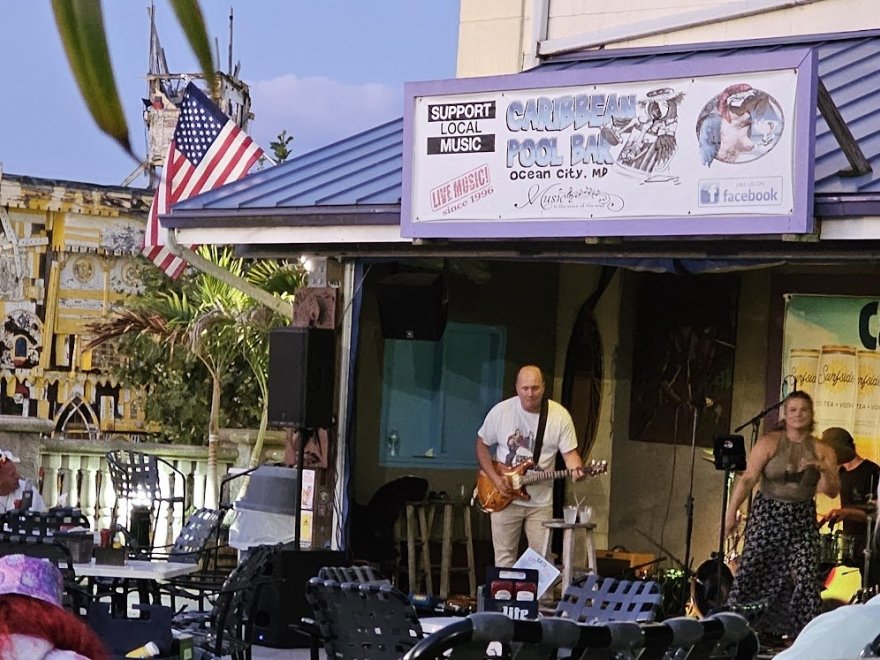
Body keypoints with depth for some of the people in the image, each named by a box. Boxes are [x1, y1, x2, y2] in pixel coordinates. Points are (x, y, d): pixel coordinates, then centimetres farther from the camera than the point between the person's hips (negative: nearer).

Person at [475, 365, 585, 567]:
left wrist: (576, 469, -26)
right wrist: (495, 478, -8)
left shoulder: (560, 416, -6)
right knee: (504, 558, 4)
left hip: (540, 502, 0)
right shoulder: (500, 411, -6)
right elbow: (482, 445, 4)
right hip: (504, 498, 0)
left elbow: (569, 452, -3)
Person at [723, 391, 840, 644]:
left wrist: (825, 470, -20)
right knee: (754, 572, -2)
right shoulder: (769, 444, -5)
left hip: (802, 519, 2)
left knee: (805, 576, -9)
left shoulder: (822, 451, 2)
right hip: (768, 516, -2)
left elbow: (832, 492, 0)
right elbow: (747, 480, -11)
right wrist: (731, 512, -17)